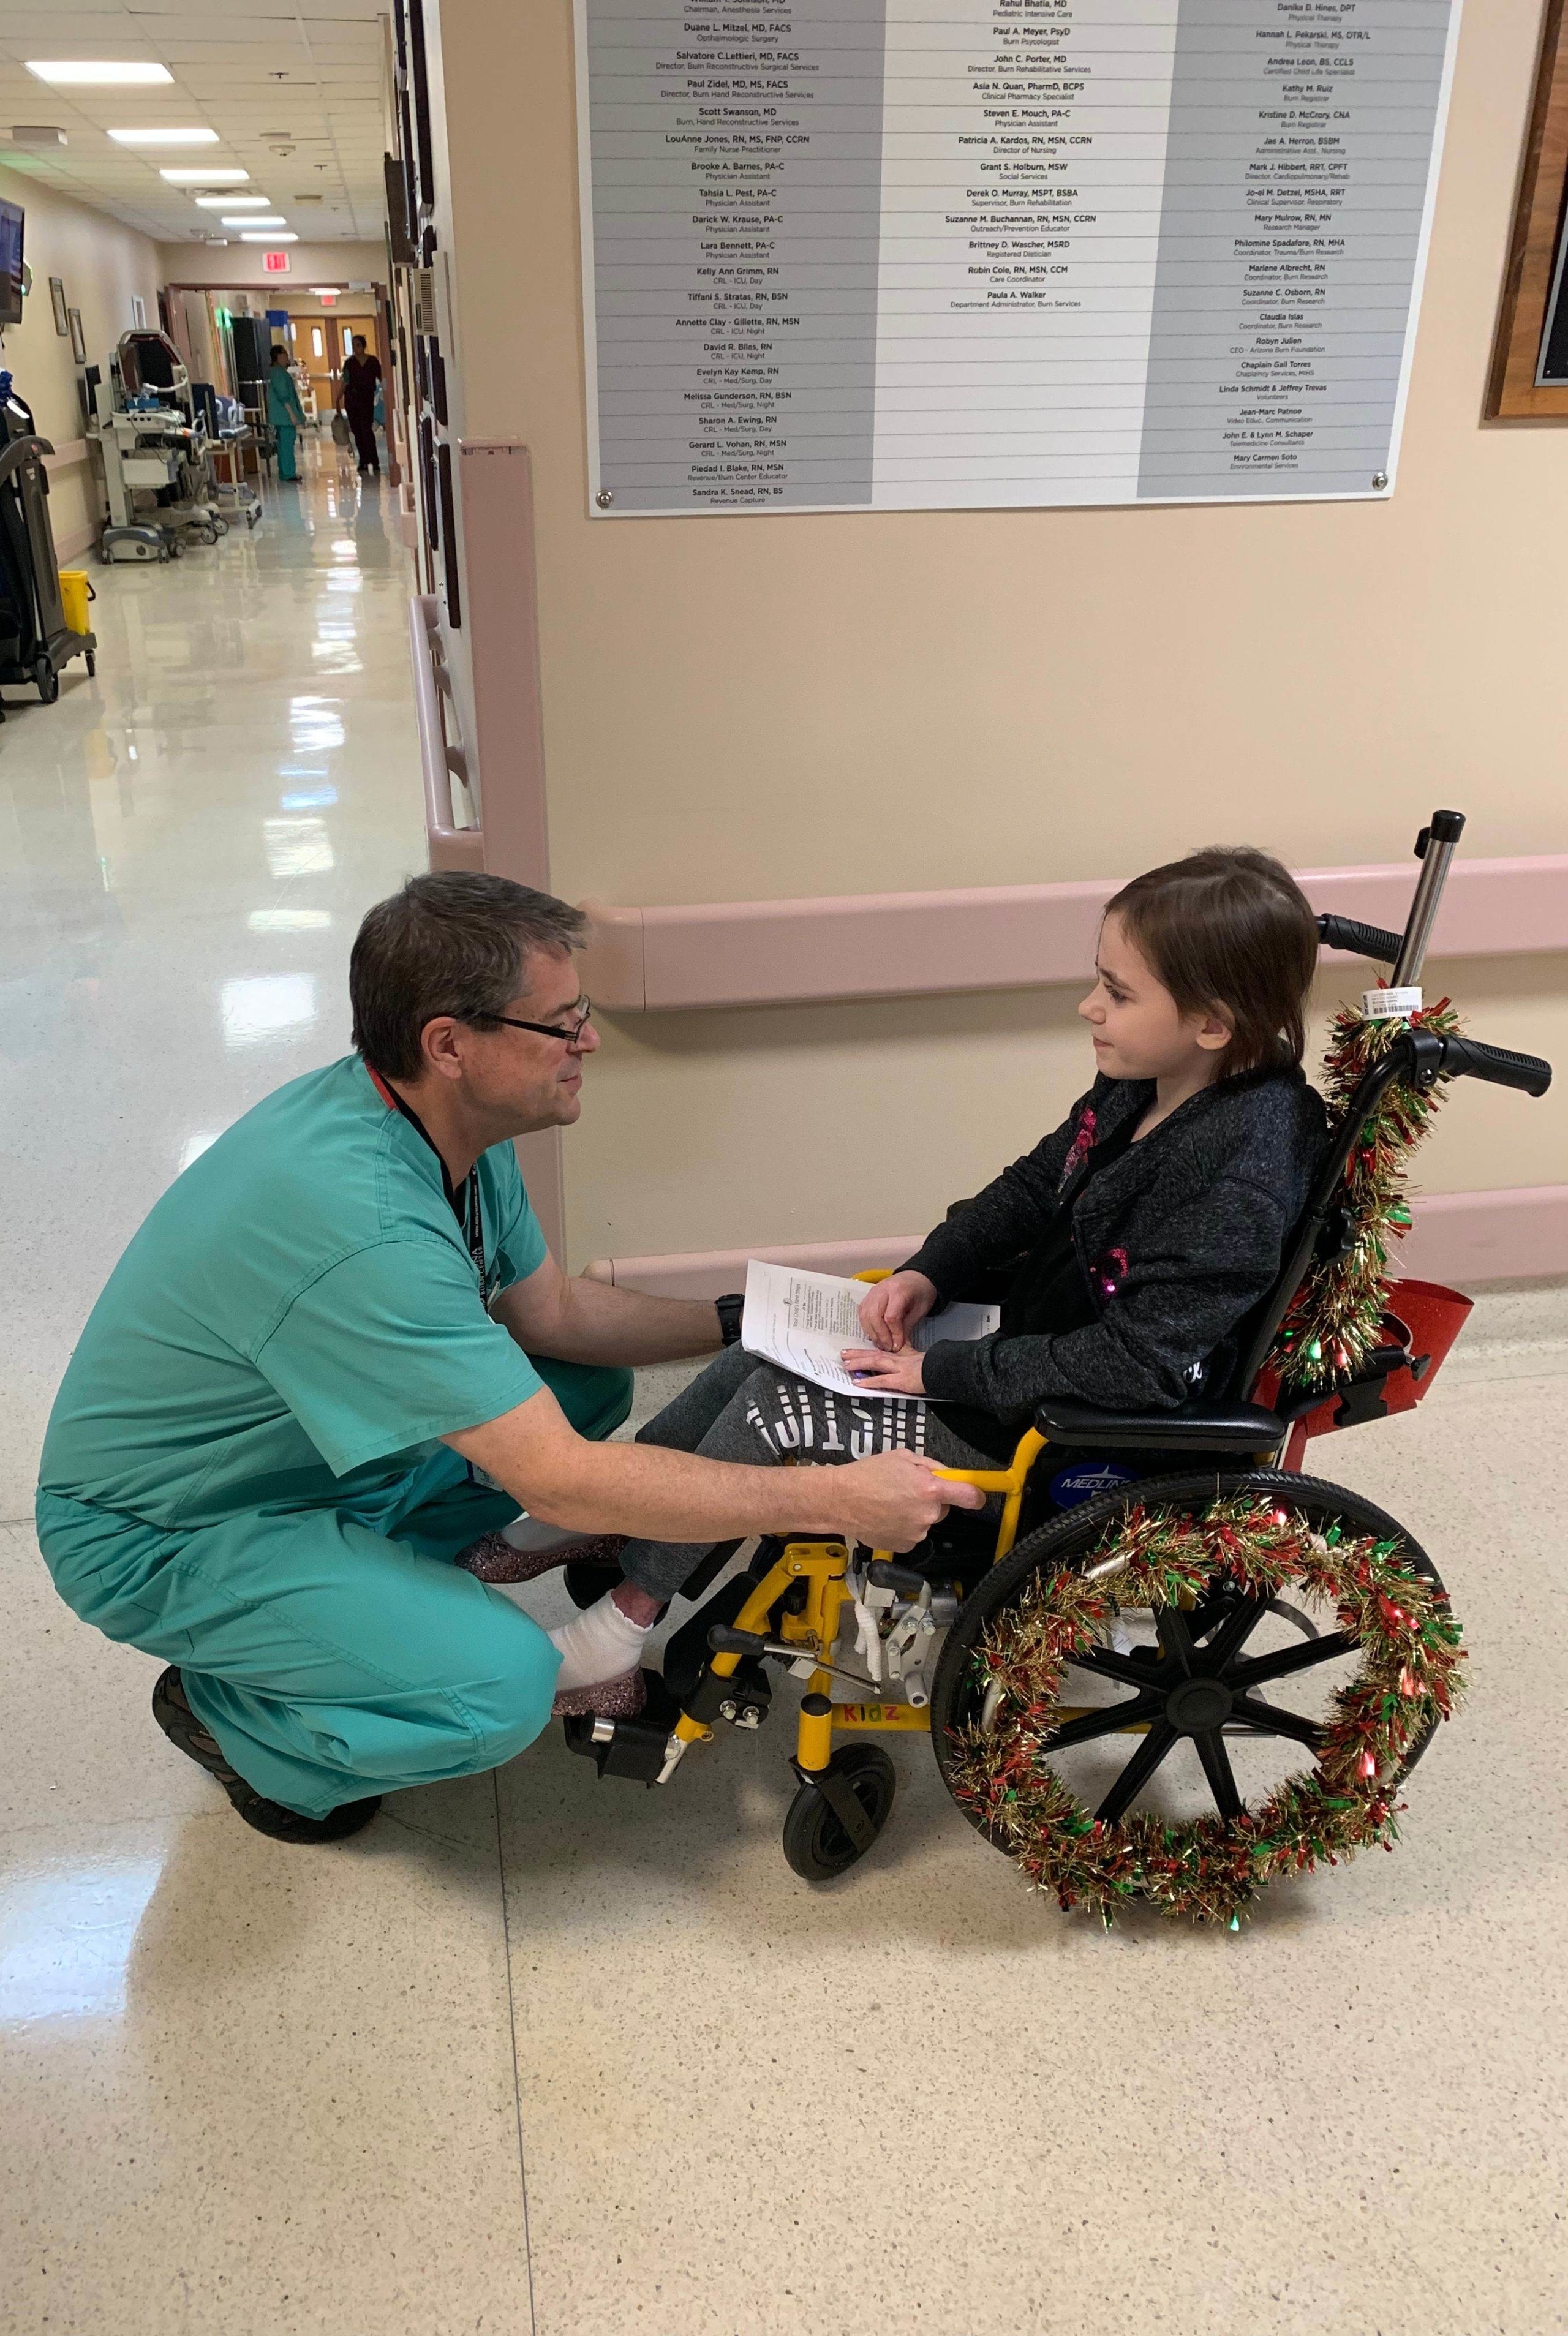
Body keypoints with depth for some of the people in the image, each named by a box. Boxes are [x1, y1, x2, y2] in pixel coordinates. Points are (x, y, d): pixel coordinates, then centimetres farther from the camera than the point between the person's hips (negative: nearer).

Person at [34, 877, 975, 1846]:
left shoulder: (447, 1118, -8)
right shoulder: (357, 1220, -37)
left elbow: (549, 1309, 7)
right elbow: (561, 1483, -36)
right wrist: (835, 1500, -32)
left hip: (313, 1445, 9)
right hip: (163, 1538, -8)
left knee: (593, 1386, 6)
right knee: (500, 1690, -27)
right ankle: (225, 1712, 2)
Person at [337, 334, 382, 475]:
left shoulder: (373, 361, 2)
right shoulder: (349, 362, 7)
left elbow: (381, 379, 4)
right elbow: (344, 382, 9)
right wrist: (338, 399, 4)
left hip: (367, 400, -3)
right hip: (351, 399, 3)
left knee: (367, 429, -17)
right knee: (357, 432, 5)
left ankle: (373, 463, -20)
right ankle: (365, 462, 13)